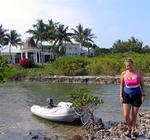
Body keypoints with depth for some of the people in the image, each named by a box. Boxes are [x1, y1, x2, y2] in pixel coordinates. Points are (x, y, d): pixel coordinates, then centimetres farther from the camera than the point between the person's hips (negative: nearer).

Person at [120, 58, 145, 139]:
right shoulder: (123, 74, -6)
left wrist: (143, 95, -6)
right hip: (127, 95, 0)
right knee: (126, 115, -6)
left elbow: (142, 84, 0)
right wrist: (121, 96, -1)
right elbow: (121, 85, 3)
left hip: (137, 96, 0)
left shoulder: (138, 72, -7)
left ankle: (132, 132, 27)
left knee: (134, 115, 8)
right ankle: (129, 128, 23)